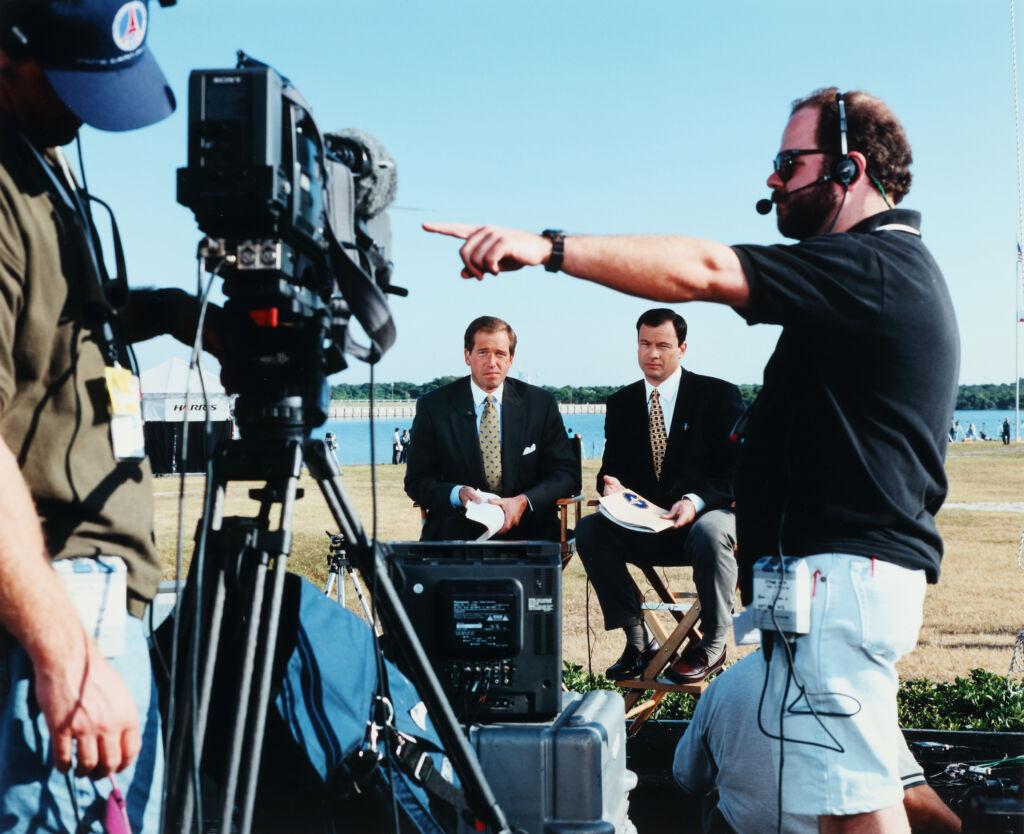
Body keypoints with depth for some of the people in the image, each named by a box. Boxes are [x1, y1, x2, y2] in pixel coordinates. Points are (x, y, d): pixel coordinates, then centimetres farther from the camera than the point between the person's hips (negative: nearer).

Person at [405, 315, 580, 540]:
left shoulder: (540, 403, 9)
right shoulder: (434, 406, 7)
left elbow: (567, 473, 7)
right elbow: (416, 481, 7)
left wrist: (523, 502, -11)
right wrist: (458, 494, -14)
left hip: (525, 528, 2)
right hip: (457, 529, -2)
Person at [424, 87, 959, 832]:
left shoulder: (871, 265, -14)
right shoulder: (901, 267, 20)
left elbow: (702, 272, -24)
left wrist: (550, 248, -25)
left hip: (842, 573, -11)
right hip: (862, 565, 11)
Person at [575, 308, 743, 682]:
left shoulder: (720, 395, -1)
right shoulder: (621, 403, 11)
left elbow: (736, 470, -7)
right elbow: (612, 466, 12)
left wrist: (696, 501, -25)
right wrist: (611, 485, -15)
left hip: (708, 512, -4)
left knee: (709, 533, -38)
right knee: (588, 529, -22)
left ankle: (712, 644, -14)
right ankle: (637, 640, -13)